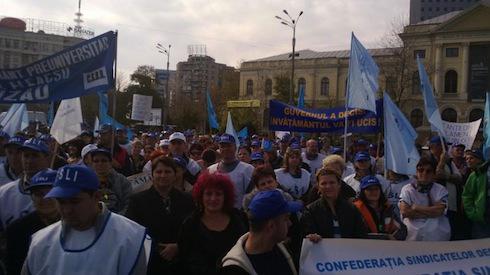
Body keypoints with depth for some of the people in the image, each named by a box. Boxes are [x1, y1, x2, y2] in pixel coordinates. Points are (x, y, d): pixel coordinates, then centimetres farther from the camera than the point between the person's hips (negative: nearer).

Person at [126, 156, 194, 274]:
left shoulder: (187, 200, 4)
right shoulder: (137, 200, 0)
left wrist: (177, 247, -12)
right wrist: (159, 251, -13)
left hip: (180, 265, 1)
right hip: (149, 265, -1)